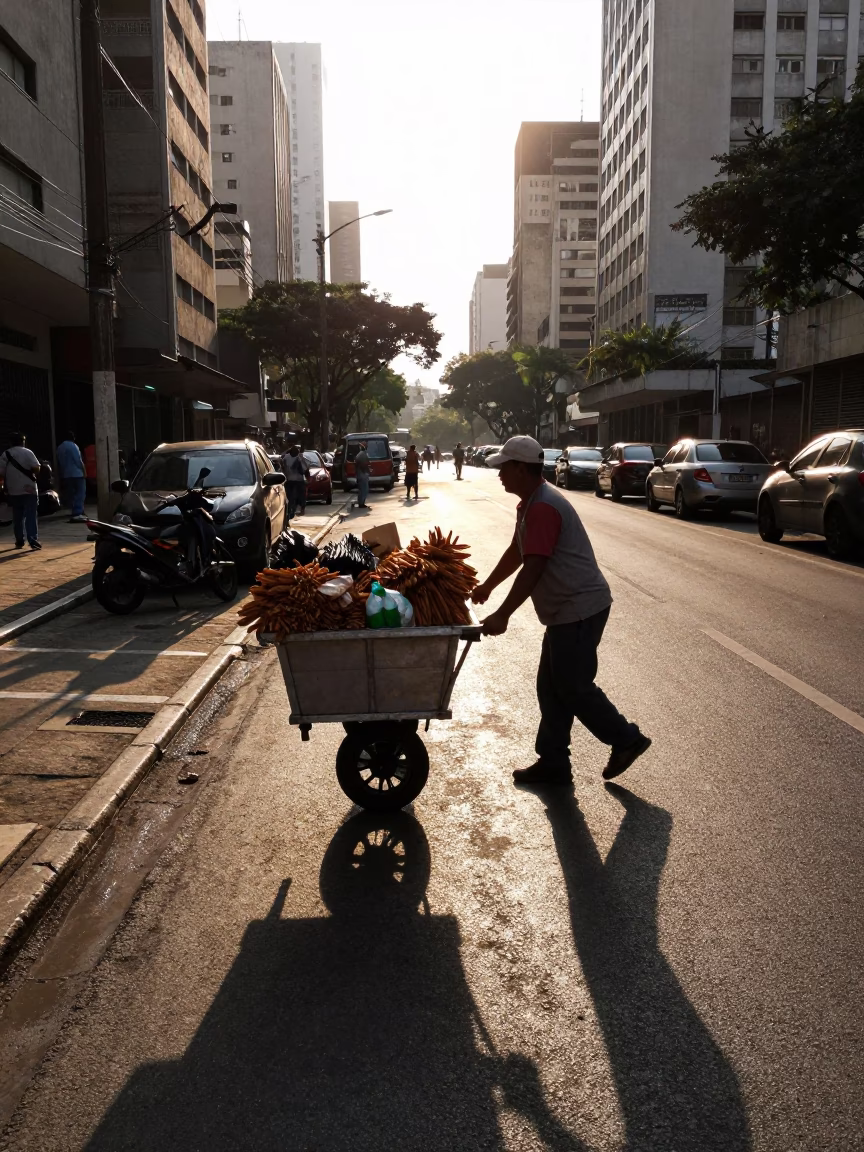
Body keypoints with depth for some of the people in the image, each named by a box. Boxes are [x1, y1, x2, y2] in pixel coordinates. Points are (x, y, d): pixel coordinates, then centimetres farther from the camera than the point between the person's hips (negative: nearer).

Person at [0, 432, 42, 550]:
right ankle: (33, 541, -12)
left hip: (13, 491, 3)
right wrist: (34, 474, 6)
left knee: (17, 517, 13)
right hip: (29, 489, -3)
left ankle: (19, 541, 17)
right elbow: (36, 468, -14)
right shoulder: (27, 452, -6)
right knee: (31, 516, -4)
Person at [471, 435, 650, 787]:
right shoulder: (530, 504, 13)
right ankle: (553, 764, 19)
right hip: (567, 610, 11)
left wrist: (502, 615, -26)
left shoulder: (542, 507, -20)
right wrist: (486, 586, 33)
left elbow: (533, 569, -26)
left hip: (579, 609, -11)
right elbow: (516, 553, 26)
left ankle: (626, 739, 16)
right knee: (552, 688, 12)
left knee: (574, 688, -1)